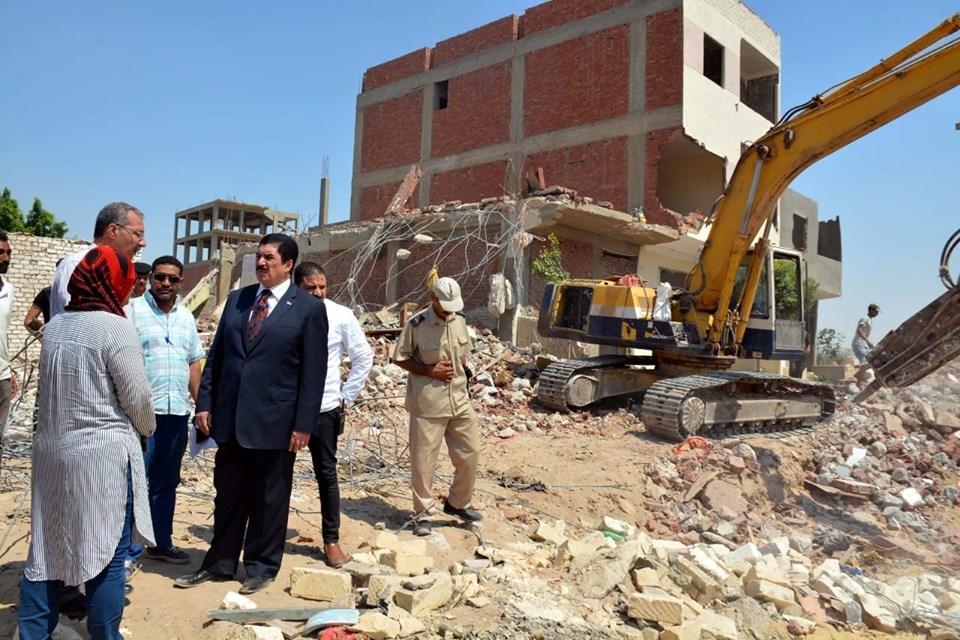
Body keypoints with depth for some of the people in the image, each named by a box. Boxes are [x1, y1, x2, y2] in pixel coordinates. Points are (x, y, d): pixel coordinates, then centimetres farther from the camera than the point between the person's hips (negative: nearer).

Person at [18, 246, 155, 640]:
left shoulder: (54, 326, 8)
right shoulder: (116, 328, -14)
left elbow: (56, 387, 13)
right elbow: (137, 397, -11)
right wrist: (146, 430, 7)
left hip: (51, 451, 8)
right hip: (103, 455, -7)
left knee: (47, 548, 15)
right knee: (106, 555, 3)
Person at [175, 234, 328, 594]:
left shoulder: (308, 308, -6)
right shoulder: (236, 299, 9)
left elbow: (314, 372, -8)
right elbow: (216, 355, 11)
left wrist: (304, 424, -11)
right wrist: (205, 403, 4)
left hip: (275, 421, -4)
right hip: (230, 416, 5)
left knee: (269, 497, 9)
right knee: (228, 494, 16)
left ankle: (262, 566, 25)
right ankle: (220, 562, 31)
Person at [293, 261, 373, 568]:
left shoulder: (341, 316, -6)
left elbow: (363, 357, 1)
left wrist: (346, 397, 0)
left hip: (323, 407, 0)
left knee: (326, 474, 8)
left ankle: (331, 540, 19)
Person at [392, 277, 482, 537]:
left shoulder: (459, 321, 6)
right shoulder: (416, 324, -11)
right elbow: (399, 358, -5)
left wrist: (460, 370, 3)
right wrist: (430, 371, -14)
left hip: (459, 400, 6)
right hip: (427, 403, -6)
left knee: (470, 453, 11)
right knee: (423, 459, 2)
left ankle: (457, 503, 31)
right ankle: (421, 513, 19)